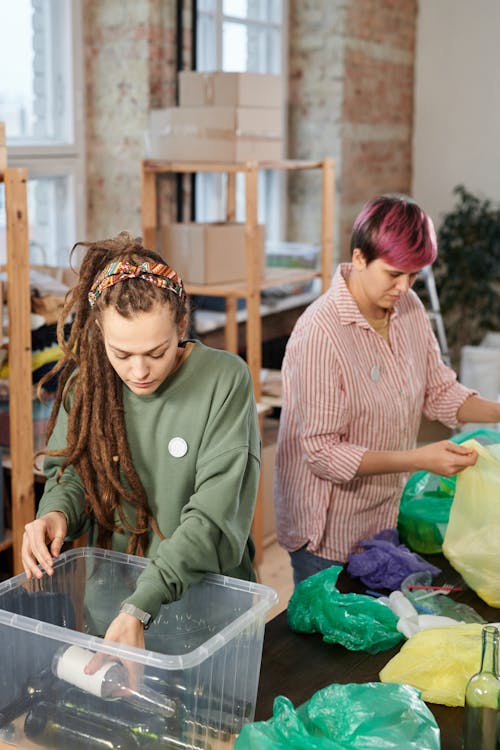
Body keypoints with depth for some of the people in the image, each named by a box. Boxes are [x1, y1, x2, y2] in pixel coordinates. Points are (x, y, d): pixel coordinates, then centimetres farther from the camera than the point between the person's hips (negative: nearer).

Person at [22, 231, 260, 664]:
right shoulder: (87, 382, -6)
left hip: (206, 597, -3)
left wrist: (140, 608, -33)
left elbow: (214, 515, -25)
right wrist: (57, 513, -18)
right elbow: (69, 471, 6)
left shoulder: (224, 380, -20)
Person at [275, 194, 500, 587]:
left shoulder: (409, 308, -2)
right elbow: (322, 453, -23)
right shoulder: (320, 332, -24)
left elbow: (438, 390, 8)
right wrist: (420, 459, -27)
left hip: (390, 518, 6)